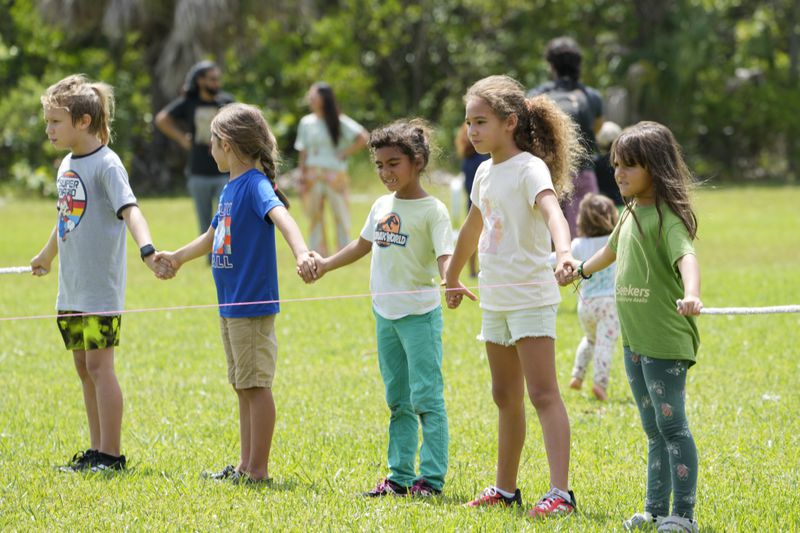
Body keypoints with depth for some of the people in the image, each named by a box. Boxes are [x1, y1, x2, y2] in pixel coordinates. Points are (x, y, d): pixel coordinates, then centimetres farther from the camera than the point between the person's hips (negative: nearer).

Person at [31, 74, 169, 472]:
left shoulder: (106, 164, -13)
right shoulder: (67, 165, 12)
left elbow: (129, 210, -26)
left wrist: (147, 250, -43)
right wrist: (46, 256, 42)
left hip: (101, 288, -8)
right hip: (70, 289, 8)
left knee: (99, 366, -7)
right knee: (84, 369, 11)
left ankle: (111, 454, -3)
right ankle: (96, 451, 17)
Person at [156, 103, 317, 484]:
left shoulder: (256, 184, -14)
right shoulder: (230, 188, 14)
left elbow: (280, 216, -34)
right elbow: (214, 236, 30)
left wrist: (301, 253, -52)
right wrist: (178, 257, 45)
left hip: (253, 306, -9)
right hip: (230, 305, 9)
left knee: (256, 385, -4)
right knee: (244, 387, 14)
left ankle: (258, 469, 0)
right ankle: (246, 465, 22)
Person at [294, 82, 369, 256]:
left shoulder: (339, 122, -4)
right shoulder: (306, 122, 8)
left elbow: (363, 137, -11)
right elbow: (303, 153, 9)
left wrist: (344, 154, -11)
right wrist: (302, 178, 4)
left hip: (334, 176, -4)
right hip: (313, 178, 4)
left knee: (341, 215, -1)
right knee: (315, 217, 4)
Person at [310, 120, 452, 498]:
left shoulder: (432, 210, -10)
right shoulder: (382, 206, 11)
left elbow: (444, 255, -21)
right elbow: (363, 245, 25)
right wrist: (325, 265, 27)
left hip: (419, 313, -7)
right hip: (385, 312, 8)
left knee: (426, 396, -7)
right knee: (398, 401, 12)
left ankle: (432, 477, -5)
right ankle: (399, 476, 17)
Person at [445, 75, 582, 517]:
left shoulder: (529, 168, -14)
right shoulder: (487, 172, 11)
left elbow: (551, 210, -34)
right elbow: (473, 227, 27)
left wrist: (564, 251, -53)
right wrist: (453, 279, 37)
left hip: (531, 298, -8)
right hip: (495, 300, 8)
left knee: (543, 393, -13)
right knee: (506, 397, 15)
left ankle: (561, 492, -18)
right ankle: (505, 488, 25)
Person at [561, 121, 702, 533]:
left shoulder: (666, 217, -14)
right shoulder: (631, 213, 13)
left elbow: (686, 257, -32)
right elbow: (613, 248, 34)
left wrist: (691, 294, -52)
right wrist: (581, 270, 52)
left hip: (665, 341, -9)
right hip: (634, 340, 9)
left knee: (672, 425, -7)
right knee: (654, 430, 15)